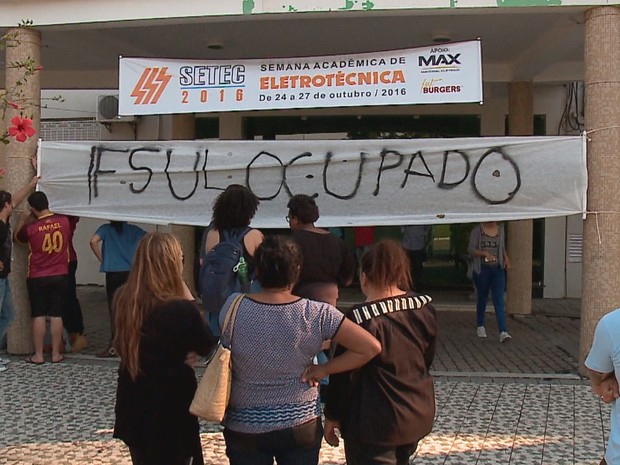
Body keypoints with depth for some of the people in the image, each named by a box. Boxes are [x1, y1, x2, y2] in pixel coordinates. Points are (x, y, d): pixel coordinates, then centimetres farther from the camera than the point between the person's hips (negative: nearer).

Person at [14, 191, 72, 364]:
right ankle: (56, 354, 10)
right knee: (56, 316, 6)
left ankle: (38, 355, 8)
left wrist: (22, 221, 15)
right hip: (60, 276, 2)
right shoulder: (64, 221, -6)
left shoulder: (31, 227, -14)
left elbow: (17, 237, 8)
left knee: (39, 316, 4)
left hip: (37, 278, -2)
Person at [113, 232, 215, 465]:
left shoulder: (122, 300, -6)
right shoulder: (182, 310, -23)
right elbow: (207, 346, -5)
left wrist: (178, 354, -2)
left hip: (133, 408, 6)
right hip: (171, 412, -6)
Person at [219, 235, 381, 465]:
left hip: (244, 427, 1)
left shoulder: (234, 307, -13)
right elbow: (371, 347, -14)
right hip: (301, 426, 0)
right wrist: (324, 369, -7)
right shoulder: (318, 314, -15)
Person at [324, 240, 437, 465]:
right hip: (419, 415, 7)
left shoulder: (361, 318, -20)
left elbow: (345, 373, -15)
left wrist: (332, 416, -3)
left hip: (376, 424, -7)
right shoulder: (424, 309, 0)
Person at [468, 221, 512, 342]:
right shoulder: (477, 231, -4)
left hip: (498, 269, 2)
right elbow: (471, 249, -8)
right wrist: (484, 253, -23)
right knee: (482, 298, 12)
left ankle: (503, 332, -16)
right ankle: (480, 326, 32)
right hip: (482, 269, -2)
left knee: (499, 300, -8)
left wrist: (506, 258, 4)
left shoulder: (500, 229, 9)